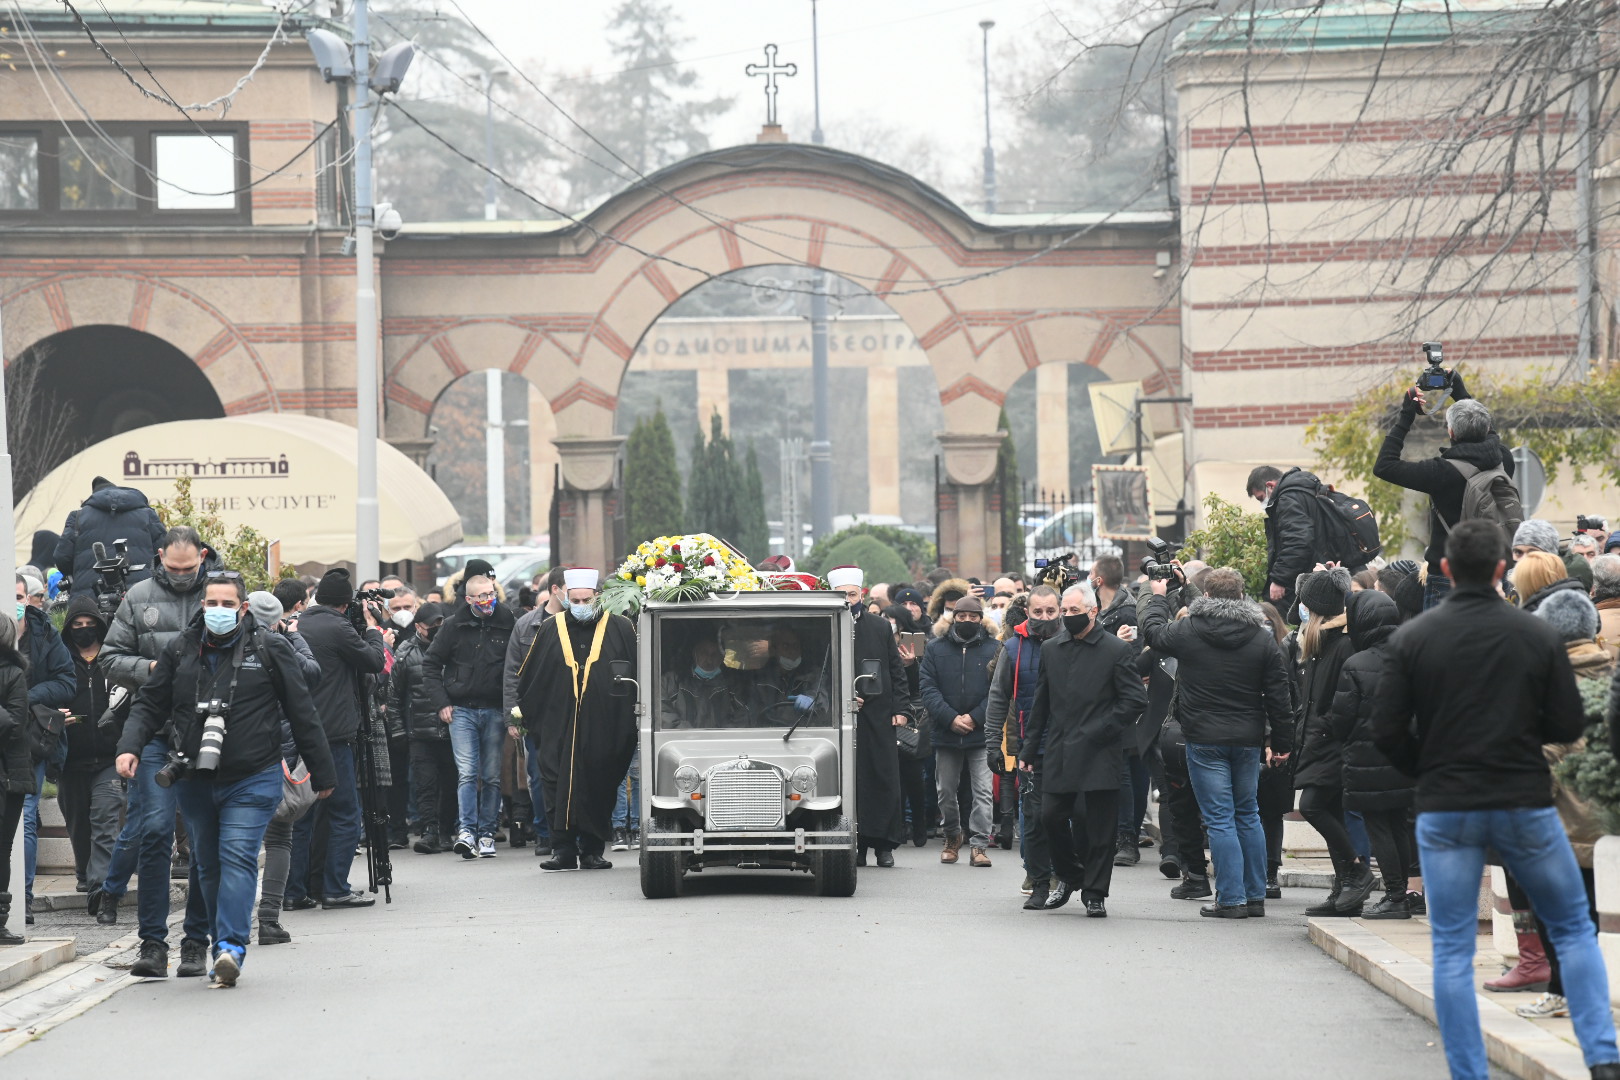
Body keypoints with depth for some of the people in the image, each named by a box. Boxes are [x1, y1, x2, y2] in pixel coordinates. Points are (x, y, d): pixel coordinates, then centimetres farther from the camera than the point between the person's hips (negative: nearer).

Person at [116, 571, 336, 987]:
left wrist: (321, 774, 6)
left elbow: (302, 714, 3)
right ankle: (223, 950, 20)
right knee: (207, 864, 10)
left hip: (252, 780, -4)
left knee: (238, 856, -16)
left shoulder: (270, 650, -1)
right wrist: (130, 746, -7)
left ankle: (231, 947, -23)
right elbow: (150, 704, 11)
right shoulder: (180, 651, 6)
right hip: (194, 780, 4)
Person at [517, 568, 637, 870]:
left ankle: (592, 850, 12)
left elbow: (636, 675, 6)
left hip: (603, 730, -1)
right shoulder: (551, 630, 9)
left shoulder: (620, 629, 4)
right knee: (558, 787, -5)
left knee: (598, 789, 3)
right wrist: (524, 711, 8)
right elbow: (530, 678, 14)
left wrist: (631, 718, 0)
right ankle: (563, 850, 0)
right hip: (558, 728, 1)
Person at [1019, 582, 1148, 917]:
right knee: (1051, 815, 1)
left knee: (1098, 824, -2)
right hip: (1058, 753, 4)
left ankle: (1095, 893, 7)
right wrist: (1029, 749, 14)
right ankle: (1068, 876, 25)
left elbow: (1135, 700, -5)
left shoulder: (1117, 651, -3)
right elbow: (1041, 702, 18)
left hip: (1098, 754, -4)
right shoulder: (1051, 649, 12)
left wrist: (1101, 731, -11)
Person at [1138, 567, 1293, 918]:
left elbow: (1153, 631, 13)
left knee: (1220, 819, -2)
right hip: (1248, 740, 3)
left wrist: (1156, 597, 32)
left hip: (1205, 740, -3)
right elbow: (1278, 695, 1)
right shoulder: (1262, 637, -1)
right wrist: (1281, 742, 9)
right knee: (1248, 815, 15)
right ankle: (1255, 895, 18)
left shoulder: (1187, 632, -8)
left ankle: (1231, 899, -5)